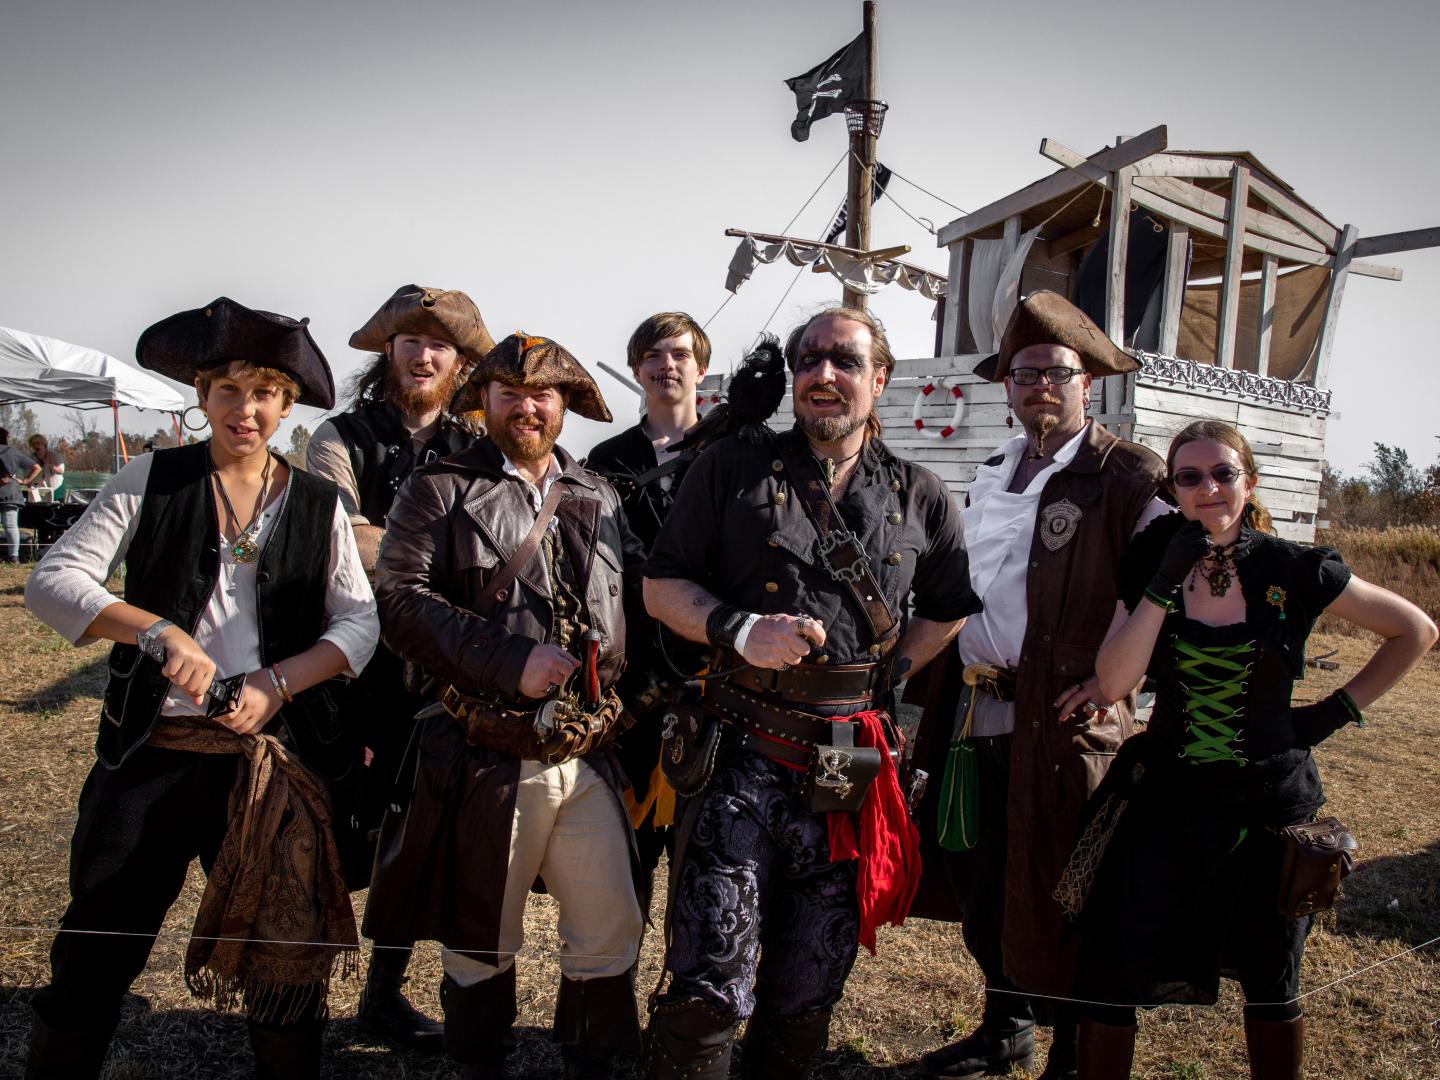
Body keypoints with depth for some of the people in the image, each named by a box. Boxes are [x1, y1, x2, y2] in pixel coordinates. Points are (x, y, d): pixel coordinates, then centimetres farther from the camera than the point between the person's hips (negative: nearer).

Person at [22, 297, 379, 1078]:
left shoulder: (317, 503, 5)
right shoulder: (153, 480, 2)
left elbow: (359, 620, 1)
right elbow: (52, 581, -7)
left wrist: (279, 681, -15)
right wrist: (158, 629, -24)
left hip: (277, 757, 1)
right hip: (152, 752, -1)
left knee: (287, 958, 13)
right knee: (93, 961, 8)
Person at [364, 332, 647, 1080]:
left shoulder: (598, 499, 12)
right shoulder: (440, 491, 0)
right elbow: (399, 598, -12)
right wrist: (509, 660, -19)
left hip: (588, 759, 3)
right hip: (485, 762, -3)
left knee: (611, 935, 9)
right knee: (482, 943, 13)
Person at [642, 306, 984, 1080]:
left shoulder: (921, 498, 9)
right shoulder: (732, 470, 3)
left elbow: (949, 609, 20)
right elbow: (661, 586, 3)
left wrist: (889, 671, 7)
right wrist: (738, 632, -13)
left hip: (848, 770, 3)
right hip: (740, 754, -2)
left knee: (808, 991, 16)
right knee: (708, 985, -5)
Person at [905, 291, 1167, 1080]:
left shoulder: (1126, 477, -8)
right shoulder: (991, 475, 14)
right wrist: (938, 684, 16)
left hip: (1061, 721, -6)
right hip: (974, 714, 7)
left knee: (1056, 897, 6)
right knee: (978, 883, 17)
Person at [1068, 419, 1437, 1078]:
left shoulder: (1296, 572, -8)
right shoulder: (1150, 568, -4)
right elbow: (1113, 684, -15)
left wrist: (1340, 708, -2)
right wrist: (1166, 584, -21)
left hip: (1271, 804, 0)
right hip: (1167, 800, 1)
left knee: (1269, 981, 18)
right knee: (1112, 974, -1)